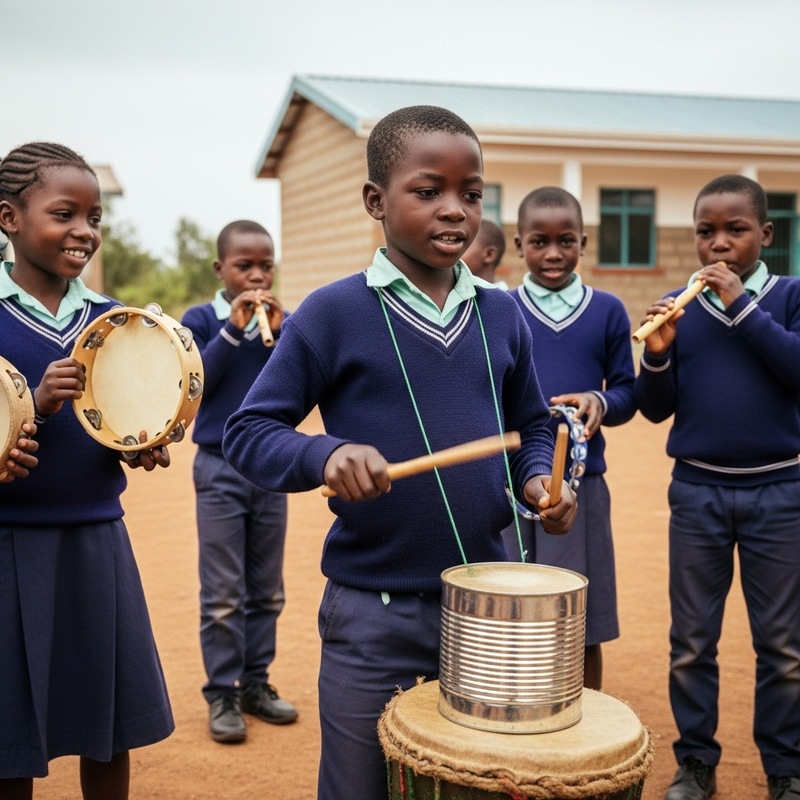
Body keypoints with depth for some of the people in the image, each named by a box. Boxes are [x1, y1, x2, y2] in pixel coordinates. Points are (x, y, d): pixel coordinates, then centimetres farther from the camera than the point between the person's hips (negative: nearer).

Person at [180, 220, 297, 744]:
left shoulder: (286, 322, 3)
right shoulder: (202, 319, -3)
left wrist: (279, 330, -16)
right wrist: (233, 329, -20)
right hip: (220, 470, -3)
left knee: (267, 591, 11)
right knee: (223, 595, 0)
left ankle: (255, 682, 23)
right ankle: (222, 695, 10)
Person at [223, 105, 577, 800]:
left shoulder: (501, 316, 4)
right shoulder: (335, 314, -9)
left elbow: (531, 426, 16)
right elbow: (247, 431, -8)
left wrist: (538, 479, -4)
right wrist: (325, 455, -26)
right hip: (373, 615, -4)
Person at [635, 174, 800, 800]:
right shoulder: (677, 306, 3)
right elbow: (656, 409, 2)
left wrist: (742, 306, -20)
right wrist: (658, 355, -17)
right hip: (697, 491, 2)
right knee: (691, 642, 8)